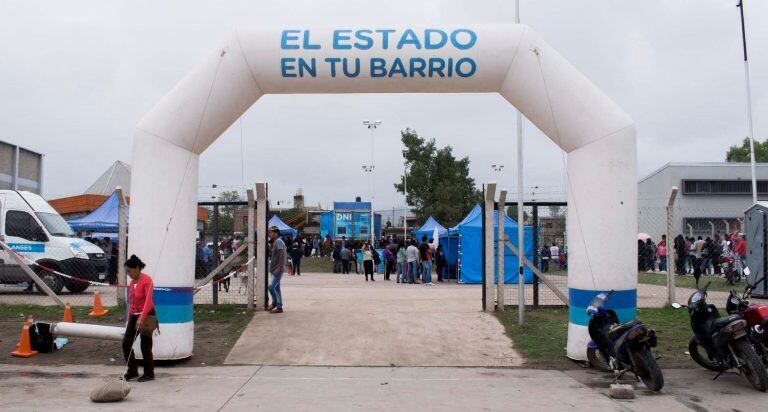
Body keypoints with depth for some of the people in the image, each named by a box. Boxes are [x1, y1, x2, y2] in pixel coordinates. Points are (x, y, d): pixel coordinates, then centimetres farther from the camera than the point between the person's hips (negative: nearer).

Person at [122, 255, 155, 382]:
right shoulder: (132, 282, 10)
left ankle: (149, 373, 14)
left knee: (145, 346, 0)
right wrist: (129, 318, 19)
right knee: (126, 343, 5)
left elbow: (148, 301, -22)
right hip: (134, 316, 8)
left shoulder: (146, 280, -15)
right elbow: (131, 301, 17)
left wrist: (141, 318, -29)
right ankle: (132, 370, 19)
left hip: (146, 316, -8)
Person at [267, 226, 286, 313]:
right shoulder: (275, 242, 17)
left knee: (271, 286, -15)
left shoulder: (278, 242, -13)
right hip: (274, 269, 10)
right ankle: (279, 306, 17)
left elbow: (282, 255, -22)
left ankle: (275, 303, -1)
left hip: (278, 270, -10)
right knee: (276, 288, 11)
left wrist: (278, 268, -25)